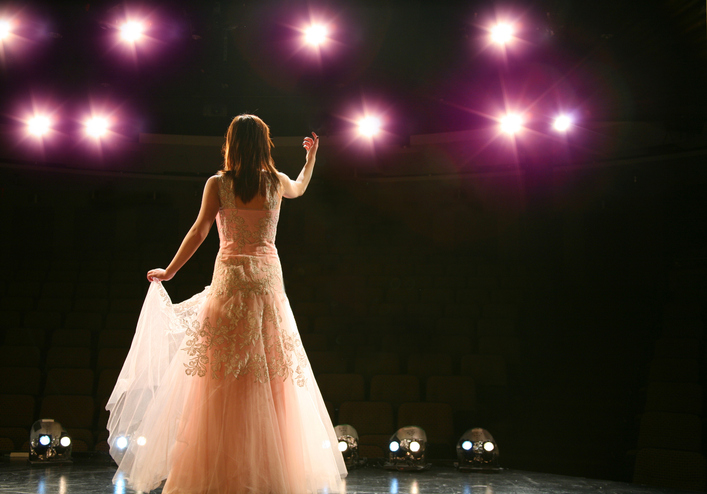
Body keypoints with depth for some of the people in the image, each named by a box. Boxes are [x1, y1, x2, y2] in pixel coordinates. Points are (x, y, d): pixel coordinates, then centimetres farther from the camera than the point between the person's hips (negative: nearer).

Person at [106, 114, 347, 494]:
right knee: (268, 377, 4)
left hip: (231, 277, -2)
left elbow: (199, 232, -3)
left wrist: (168, 272, 7)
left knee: (225, 379, -2)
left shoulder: (218, 184, -1)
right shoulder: (276, 182, 8)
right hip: (268, 278, 2)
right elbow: (299, 188, 31)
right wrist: (311, 156, 48)